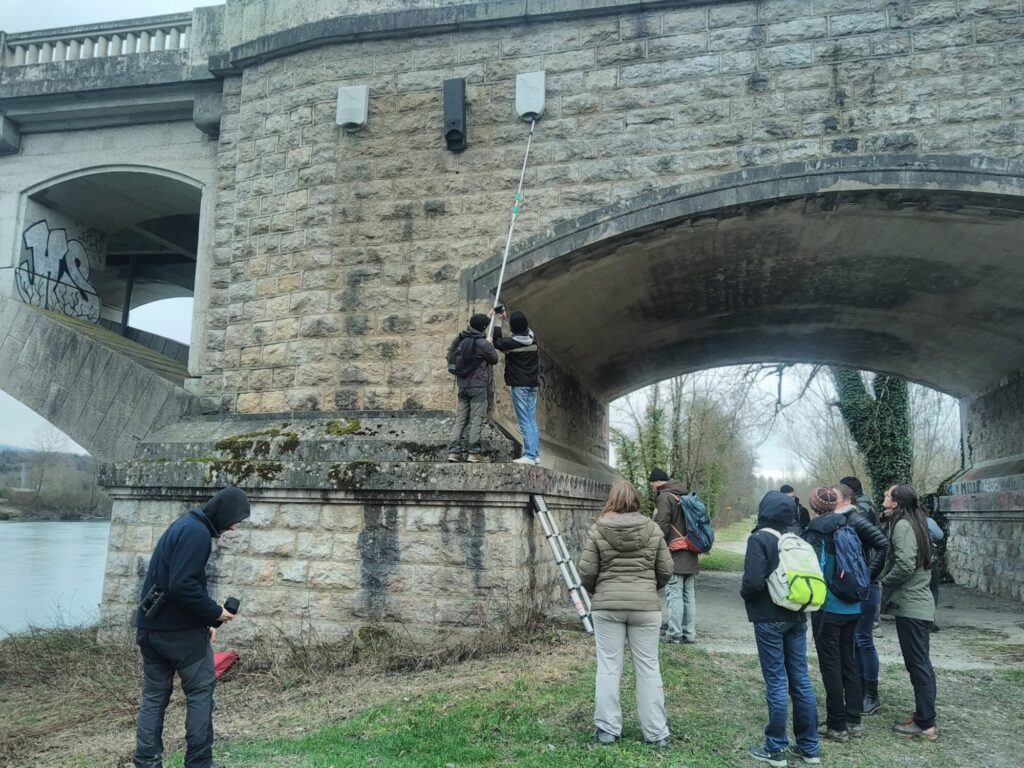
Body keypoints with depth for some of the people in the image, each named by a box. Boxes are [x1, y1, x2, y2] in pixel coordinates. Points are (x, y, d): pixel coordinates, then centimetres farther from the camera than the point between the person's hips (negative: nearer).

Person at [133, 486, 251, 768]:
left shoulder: (185, 524, 12)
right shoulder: (197, 533, -19)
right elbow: (183, 586, -28)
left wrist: (203, 618, 10)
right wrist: (214, 612, -14)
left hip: (150, 627, 9)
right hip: (180, 630, -9)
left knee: (154, 695, 14)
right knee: (200, 692, 5)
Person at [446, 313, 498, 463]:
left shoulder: (459, 339, 5)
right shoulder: (482, 343, -14)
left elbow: (450, 356, 10)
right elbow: (494, 359, -1)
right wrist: (490, 345, 14)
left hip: (462, 385, 6)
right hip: (478, 385, -6)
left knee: (460, 418, 9)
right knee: (476, 419, -2)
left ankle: (454, 451, 5)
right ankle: (474, 453, -2)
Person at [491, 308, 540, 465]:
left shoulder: (511, 342, -15)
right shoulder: (533, 339, 2)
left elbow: (497, 343, 6)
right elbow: (525, 328, 25)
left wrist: (498, 322, 11)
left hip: (519, 385, -6)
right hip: (533, 384, 6)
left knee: (524, 421, -7)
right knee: (532, 420, 10)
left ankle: (529, 455, -10)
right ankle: (535, 454, 10)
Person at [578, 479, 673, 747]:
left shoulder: (597, 530, -3)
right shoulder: (653, 529, 1)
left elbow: (587, 572, -4)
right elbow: (666, 571, 5)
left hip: (607, 605, -1)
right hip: (646, 605, 1)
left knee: (608, 666, 8)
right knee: (648, 667, 9)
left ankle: (606, 729, 15)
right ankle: (656, 732, 16)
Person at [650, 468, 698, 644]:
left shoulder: (664, 497, -10)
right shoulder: (685, 496, 17)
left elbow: (662, 526, -16)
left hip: (674, 556, -8)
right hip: (691, 557, 8)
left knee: (674, 595, -5)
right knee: (690, 595, 11)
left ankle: (674, 634, -4)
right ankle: (689, 633, 16)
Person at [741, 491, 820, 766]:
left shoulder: (759, 539, -14)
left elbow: (754, 582, -21)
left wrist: (744, 594, -1)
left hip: (770, 619, -6)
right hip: (797, 617, 6)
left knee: (776, 682, 0)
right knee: (800, 679, 11)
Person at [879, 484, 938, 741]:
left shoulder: (902, 525, -14)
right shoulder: (914, 524, 15)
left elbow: (904, 565, -24)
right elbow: (913, 562, 15)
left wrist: (883, 585, -9)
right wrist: (888, 584, 6)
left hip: (910, 606, -10)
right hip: (919, 604, 10)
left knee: (917, 664, -3)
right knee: (920, 663, 15)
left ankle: (925, 724, 3)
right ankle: (923, 715, 24)